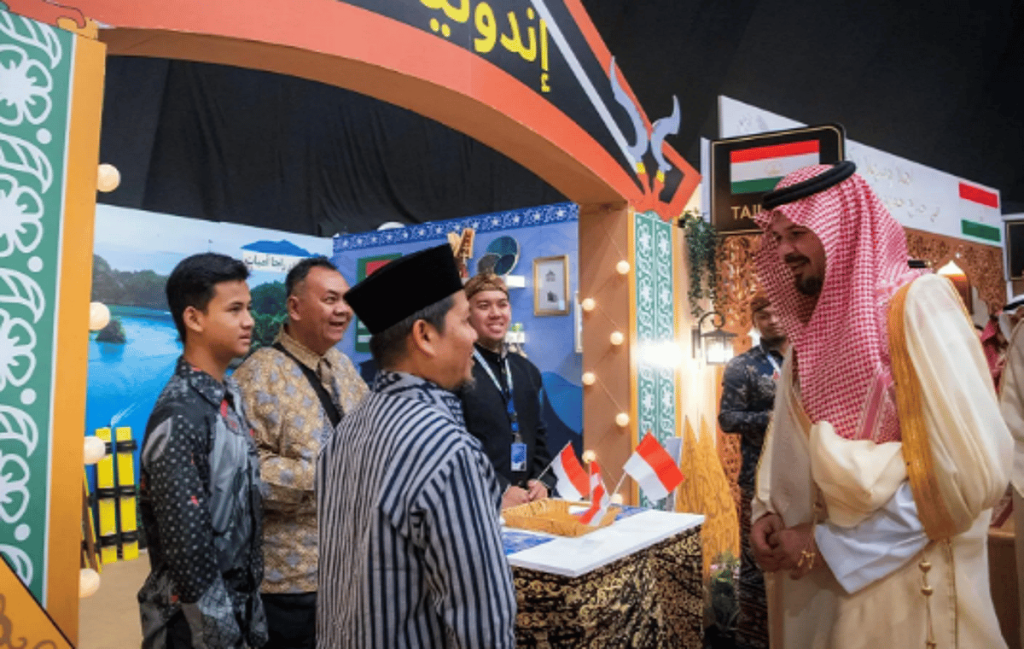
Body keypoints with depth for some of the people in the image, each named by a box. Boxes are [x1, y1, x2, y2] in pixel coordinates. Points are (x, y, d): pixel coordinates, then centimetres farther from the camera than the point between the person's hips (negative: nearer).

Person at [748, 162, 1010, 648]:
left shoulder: (918, 303, -15)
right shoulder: (807, 331, 6)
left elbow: (972, 468, -22)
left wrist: (830, 543, -17)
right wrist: (766, 512, -8)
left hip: (908, 581, -6)